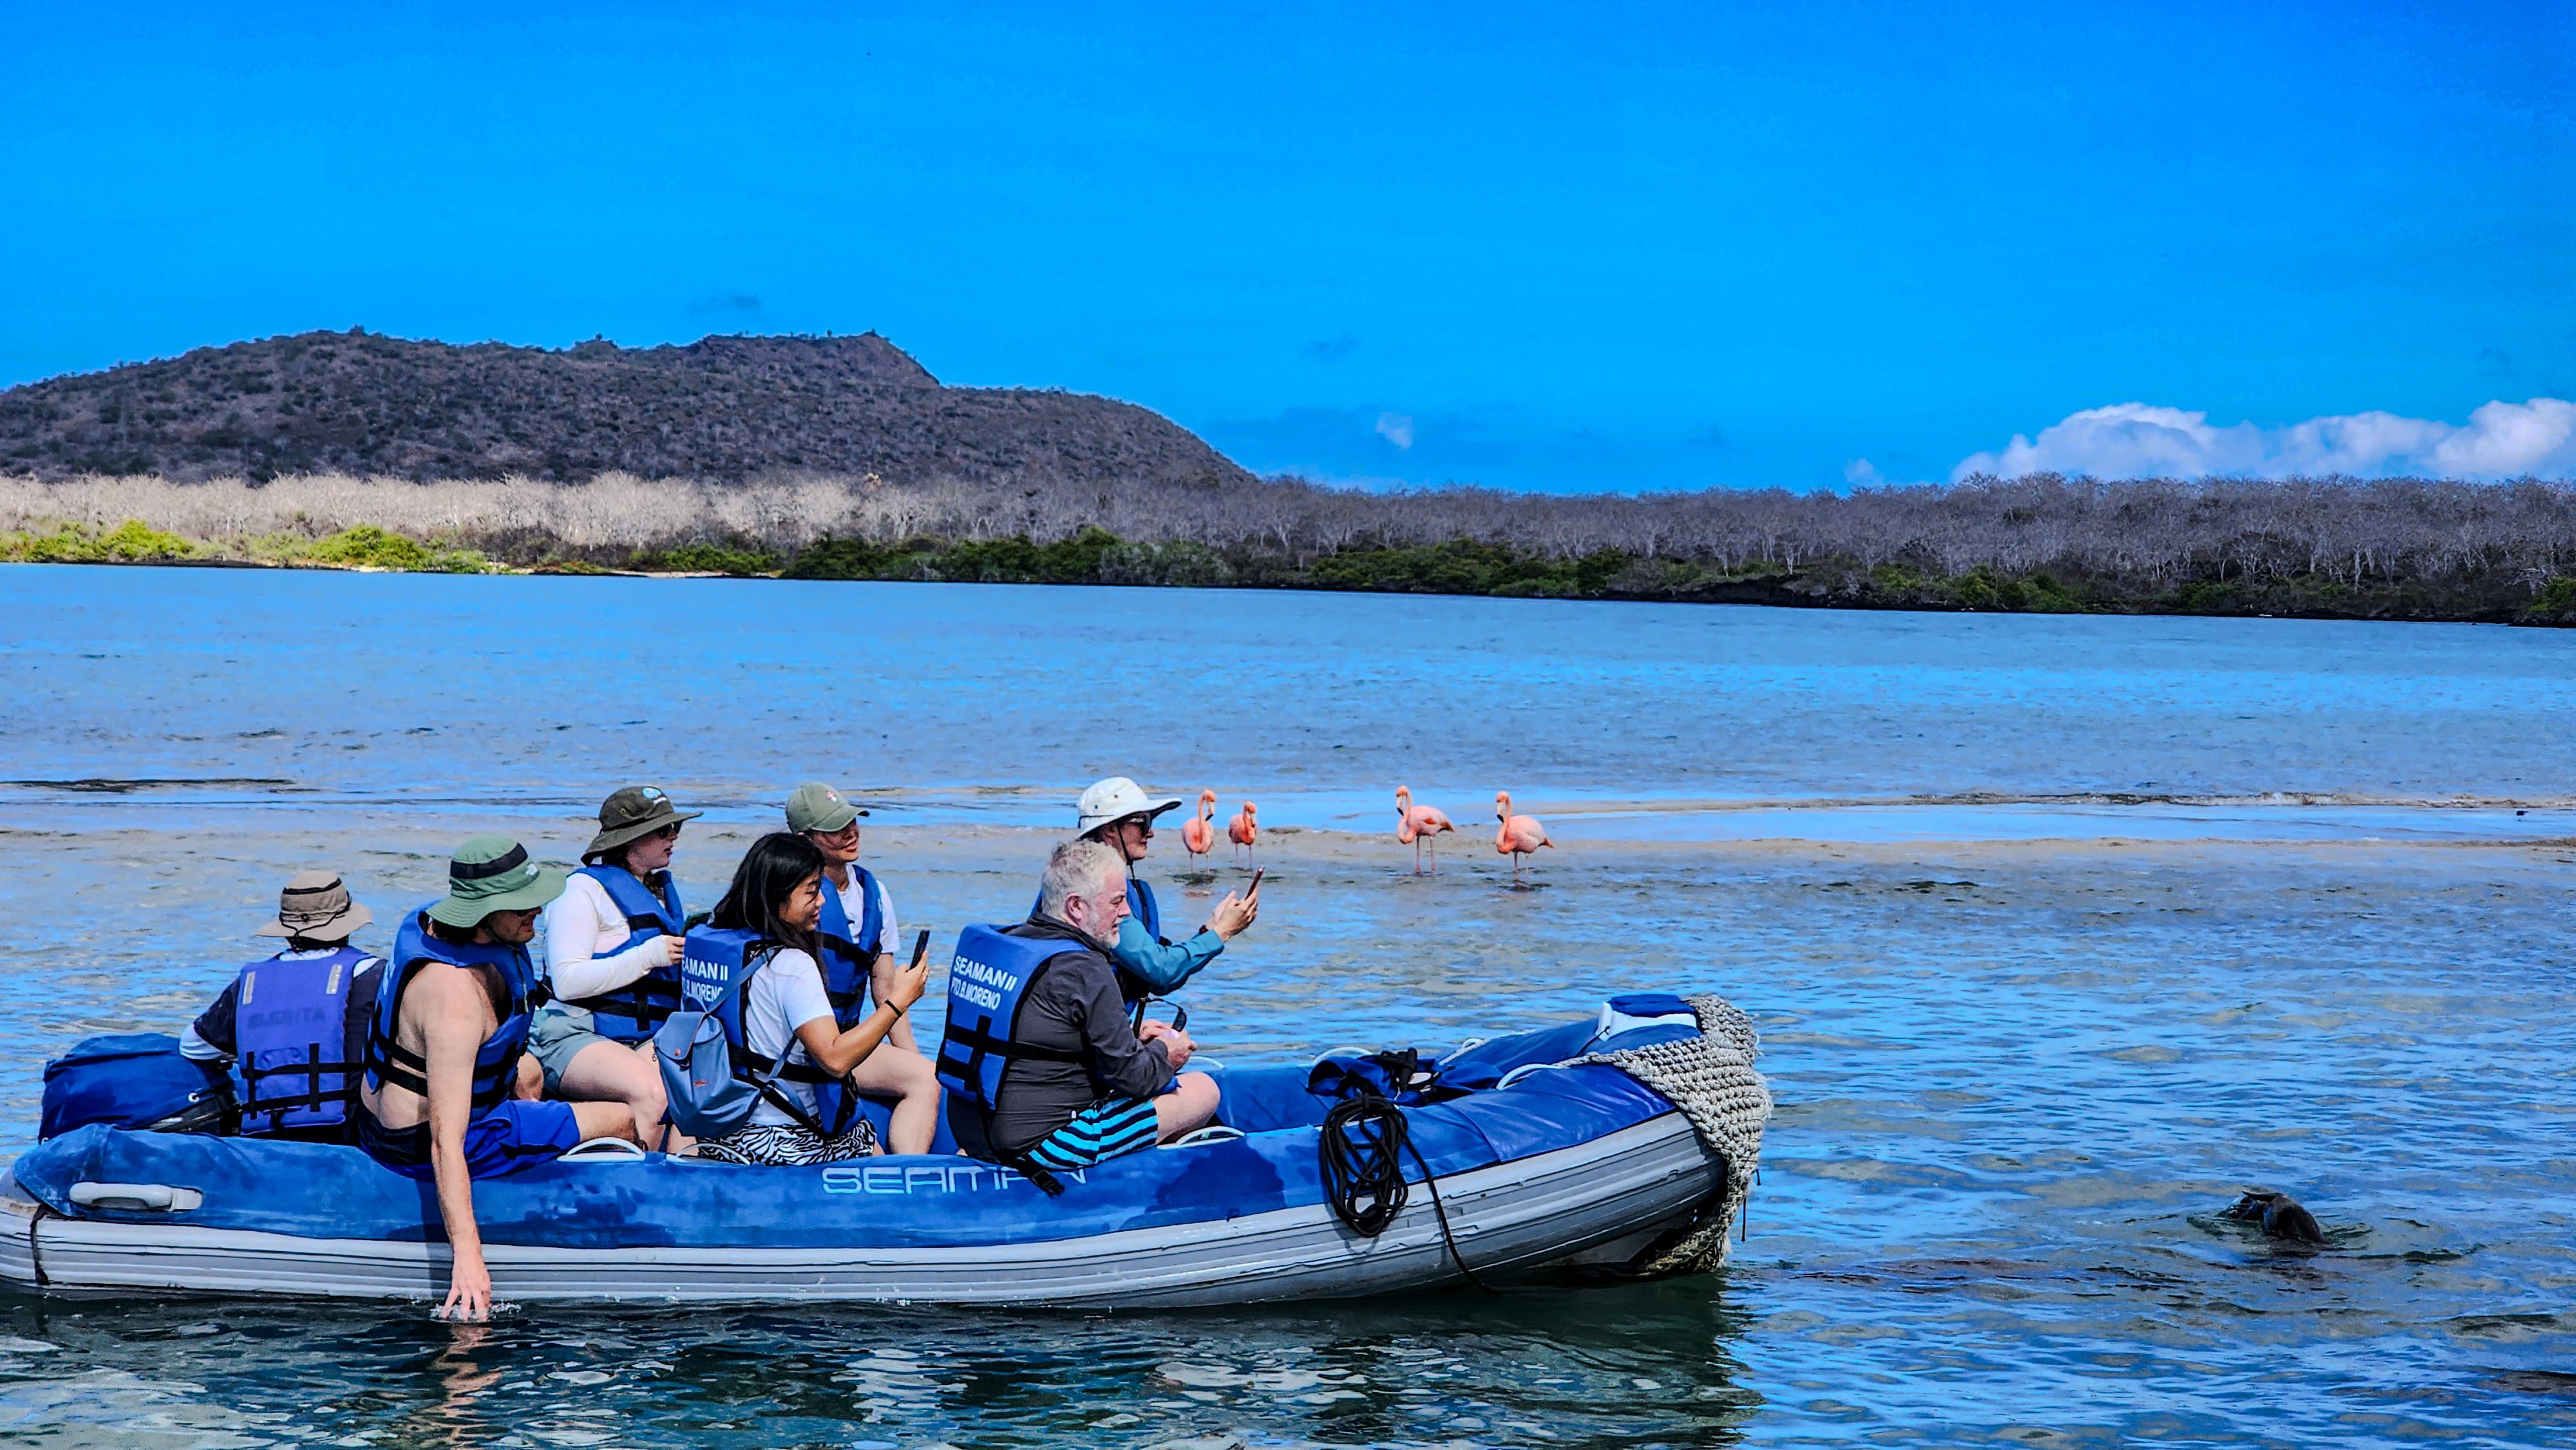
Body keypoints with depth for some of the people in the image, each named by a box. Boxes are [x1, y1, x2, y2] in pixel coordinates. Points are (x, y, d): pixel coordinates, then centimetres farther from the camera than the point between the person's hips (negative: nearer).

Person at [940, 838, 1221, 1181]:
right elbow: (1130, 1076, -13)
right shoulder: (1084, 970, -18)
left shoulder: (1002, 942, 8)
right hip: (1040, 1141, -9)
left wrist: (1131, 1036, 19)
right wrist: (1164, 1053, 9)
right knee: (1203, 1091, 2)